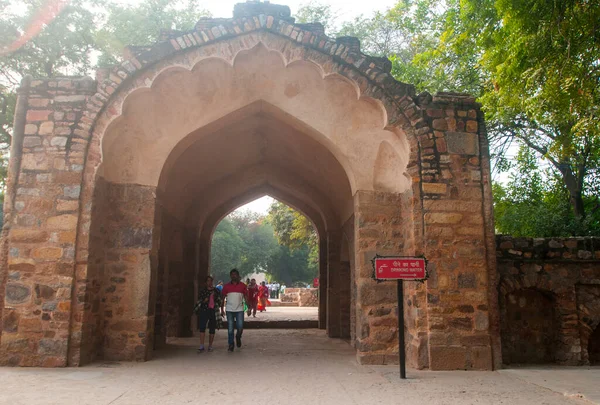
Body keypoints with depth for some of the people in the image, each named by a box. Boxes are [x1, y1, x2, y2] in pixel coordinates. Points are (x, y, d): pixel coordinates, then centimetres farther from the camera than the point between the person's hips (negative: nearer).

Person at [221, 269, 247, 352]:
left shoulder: (243, 286, 3)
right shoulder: (226, 286, 3)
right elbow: (223, 298, 6)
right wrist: (222, 309, 1)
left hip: (239, 310, 0)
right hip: (229, 310, 0)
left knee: (240, 327, -6)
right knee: (230, 329, 2)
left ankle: (238, 337, 24)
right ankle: (231, 345, 14)